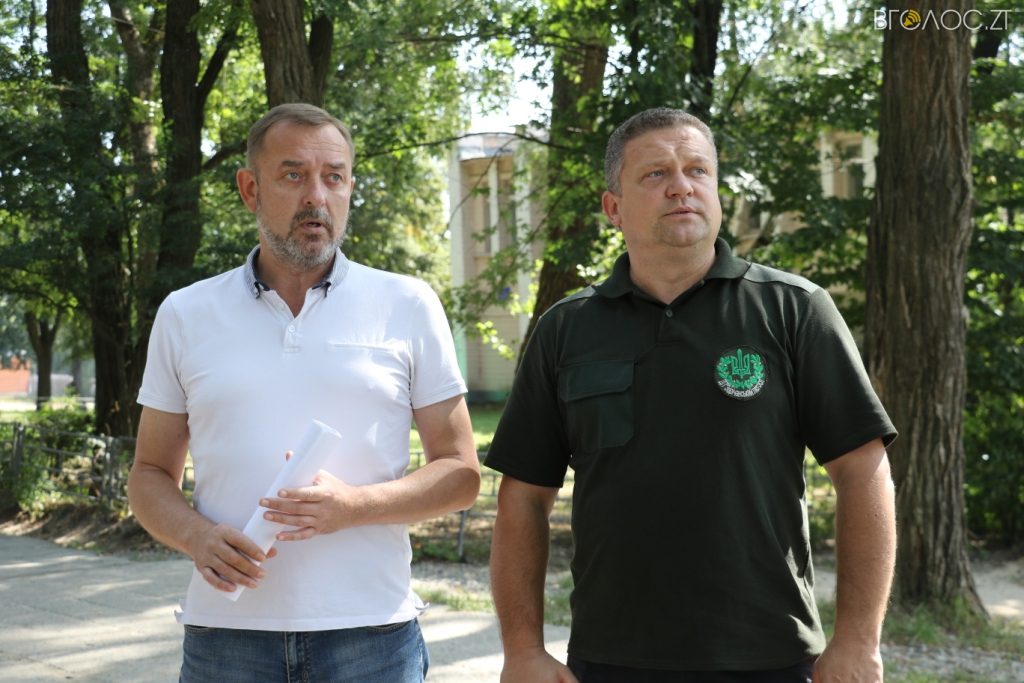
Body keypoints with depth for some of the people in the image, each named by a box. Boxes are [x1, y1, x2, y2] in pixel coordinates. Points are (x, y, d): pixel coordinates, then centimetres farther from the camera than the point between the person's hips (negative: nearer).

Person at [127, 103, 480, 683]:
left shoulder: (409, 306, 2)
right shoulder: (186, 314, 6)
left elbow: (461, 475, 2)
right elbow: (151, 475, 11)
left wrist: (353, 505, -15)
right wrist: (197, 536, -9)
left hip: (370, 633, -1)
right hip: (225, 632, 1)